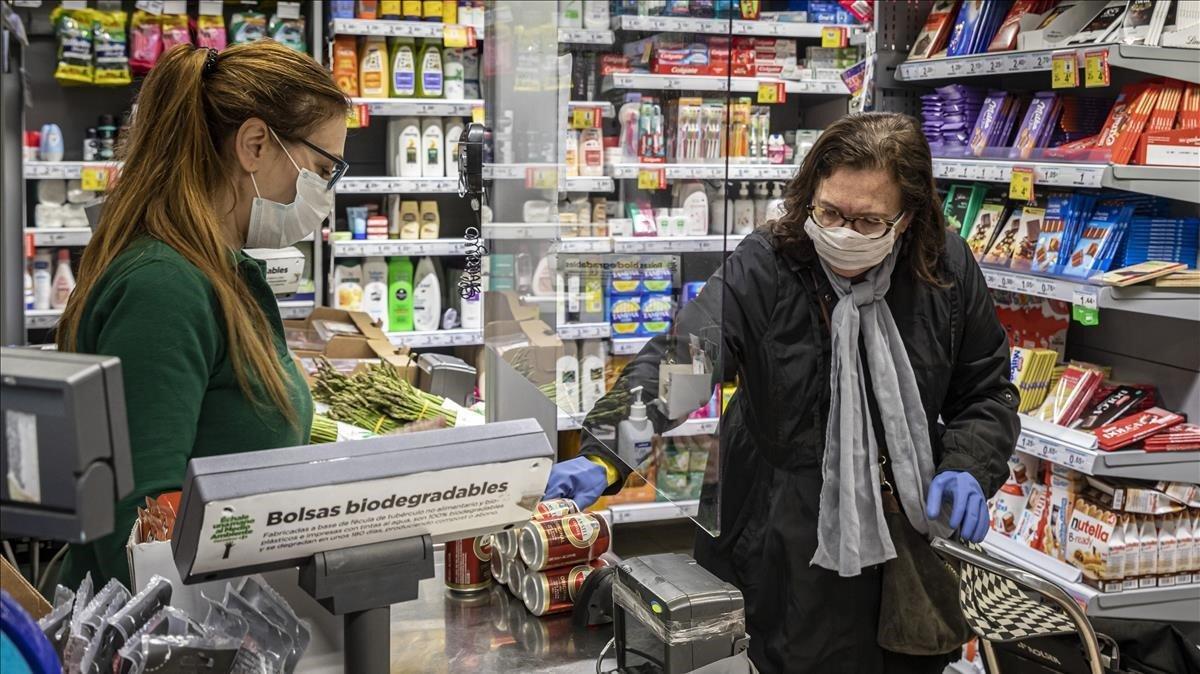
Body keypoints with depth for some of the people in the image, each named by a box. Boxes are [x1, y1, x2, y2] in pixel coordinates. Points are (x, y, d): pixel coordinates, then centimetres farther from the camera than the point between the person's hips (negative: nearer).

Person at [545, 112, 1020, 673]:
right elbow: (678, 360, -28)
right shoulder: (764, 267, -17)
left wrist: (968, 470, -12)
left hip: (906, 521, 4)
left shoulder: (947, 270, -7)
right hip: (785, 537, -3)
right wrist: (604, 455, -43)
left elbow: (985, 390, 6)